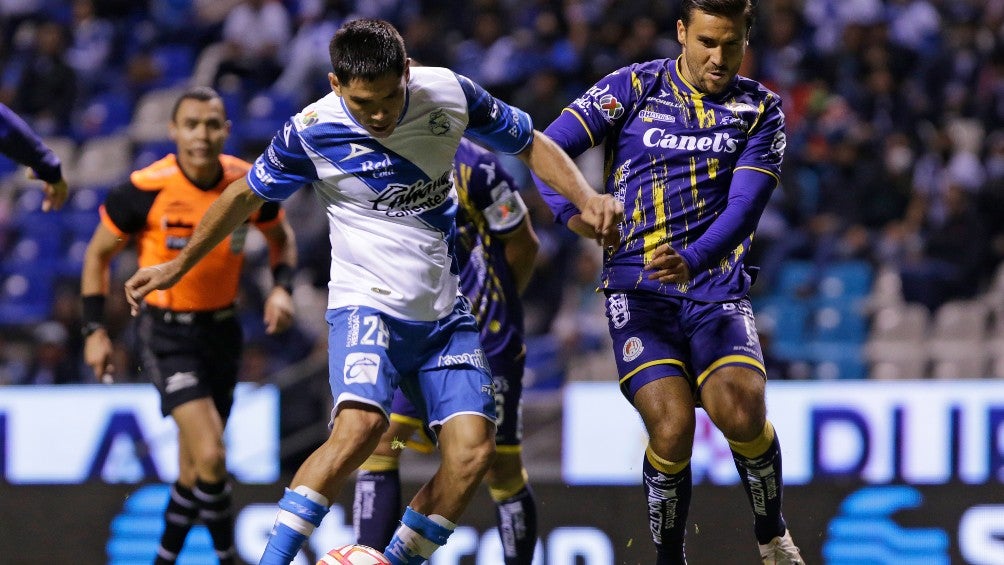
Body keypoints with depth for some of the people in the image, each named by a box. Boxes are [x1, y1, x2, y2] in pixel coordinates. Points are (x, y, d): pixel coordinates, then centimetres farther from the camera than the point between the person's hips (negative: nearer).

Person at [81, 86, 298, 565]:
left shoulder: (249, 183, -6)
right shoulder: (145, 189, -16)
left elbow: (281, 238, 14)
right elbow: (98, 253, -2)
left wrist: (281, 288, -4)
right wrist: (95, 330, -6)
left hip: (222, 329, 5)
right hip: (167, 332, -4)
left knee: (195, 468, 12)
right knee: (211, 456, -21)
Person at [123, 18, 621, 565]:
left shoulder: (448, 93, -6)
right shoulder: (312, 132, -13)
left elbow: (531, 144, 9)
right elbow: (246, 194, 5)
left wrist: (586, 198, -7)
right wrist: (177, 266, 12)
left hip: (445, 313, 4)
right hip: (367, 304, -4)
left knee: (473, 448, -14)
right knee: (359, 424, -30)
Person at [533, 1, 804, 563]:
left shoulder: (761, 109, 5)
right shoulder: (634, 88, 1)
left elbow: (744, 205, -7)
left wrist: (691, 260, -26)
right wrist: (572, 209, -23)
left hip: (717, 288, 1)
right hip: (638, 288, -1)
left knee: (741, 412, -23)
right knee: (672, 424, -20)